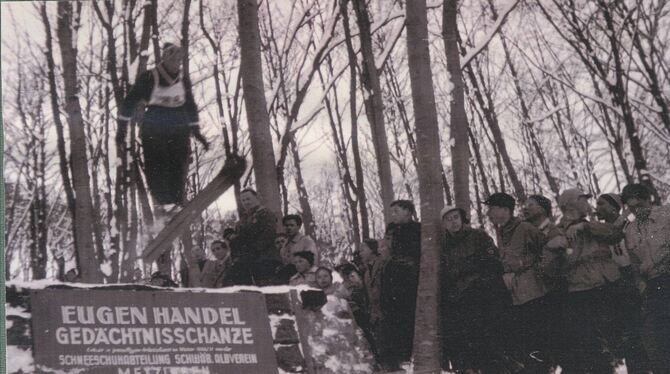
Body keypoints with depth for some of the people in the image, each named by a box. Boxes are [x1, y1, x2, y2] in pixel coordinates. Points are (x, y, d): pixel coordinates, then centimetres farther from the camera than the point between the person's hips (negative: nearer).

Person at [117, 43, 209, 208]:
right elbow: (130, 101, 3)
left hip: (179, 135, 3)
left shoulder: (183, 80, 9)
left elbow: (190, 107, 22)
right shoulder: (148, 78, -3)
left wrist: (196, 131, 21)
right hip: (153, 134, -3)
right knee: (157, 176, -7)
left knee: (178, 176, -2)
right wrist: (122, 128, 3)